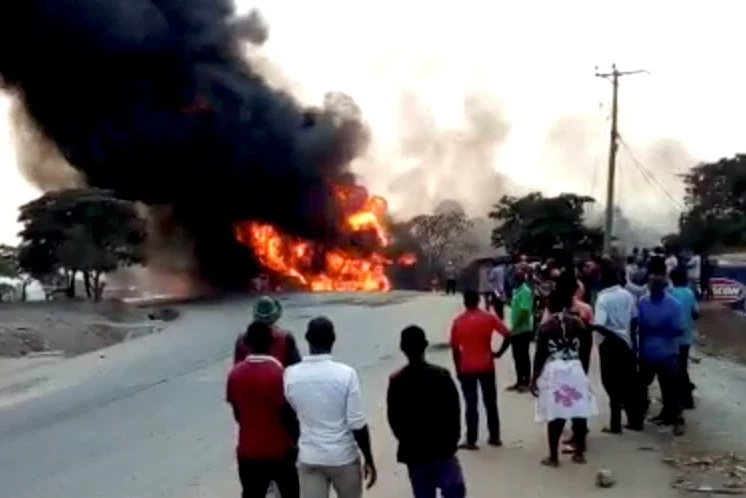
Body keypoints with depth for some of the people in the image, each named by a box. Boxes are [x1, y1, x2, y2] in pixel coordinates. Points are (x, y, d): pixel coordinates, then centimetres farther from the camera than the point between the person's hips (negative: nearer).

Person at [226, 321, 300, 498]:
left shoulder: (235, 373, -5)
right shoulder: (278, 373, -19)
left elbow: (236, 413, 5)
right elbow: (288, 415, -15)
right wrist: (298, 441, 0)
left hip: (248, 450, 4)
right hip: (279, 449, -3)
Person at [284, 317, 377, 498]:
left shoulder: (291, 375, -8)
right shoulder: (346, 374, -17)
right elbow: (357, 424, -14)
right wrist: (369, 459, -3)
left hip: (309, 458, 2)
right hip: (343, 457, -1)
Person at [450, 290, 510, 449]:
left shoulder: (458, 321, -5)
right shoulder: (489, 317, -3)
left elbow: (455, 349, -2)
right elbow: (507, 334, -9)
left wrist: (458, 369, 7)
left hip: (467, 369, -1)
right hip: (486, 366, 1)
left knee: (471, 405, 4)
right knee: (491, 403, 13)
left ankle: (471, 441, 5)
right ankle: (495, 437, 20)